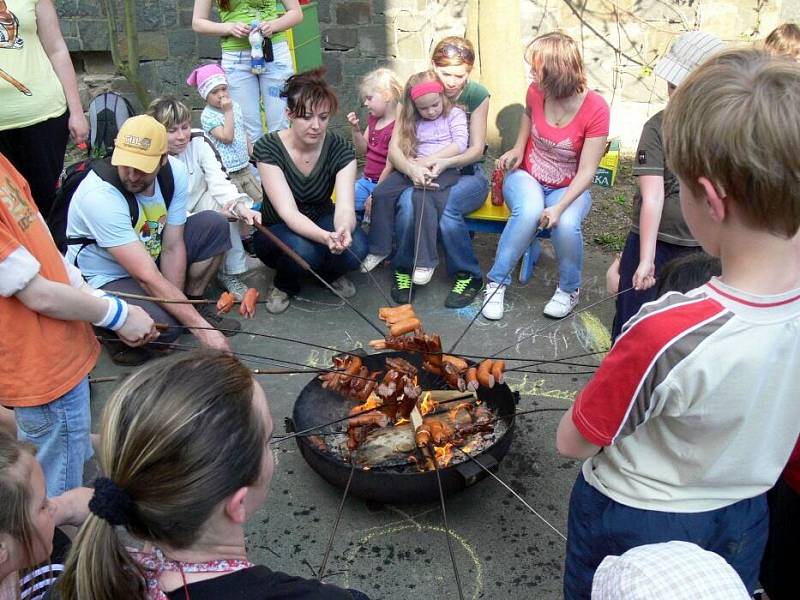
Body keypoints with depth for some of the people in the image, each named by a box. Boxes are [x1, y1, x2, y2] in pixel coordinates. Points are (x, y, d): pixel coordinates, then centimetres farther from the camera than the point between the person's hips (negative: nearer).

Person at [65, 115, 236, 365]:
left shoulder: (175, 171, -17)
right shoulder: (99, 196, -34)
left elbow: (172, 247, -11)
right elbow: (148, 277, -36)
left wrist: (177, 301, -19)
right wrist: (201, 328, -37)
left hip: (150, 254, 6)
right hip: (105, 278, -6)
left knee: (214, 225, -11)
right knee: (164, 326, -33)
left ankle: (193, 301, 7)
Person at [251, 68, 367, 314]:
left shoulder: (340, 149, -16)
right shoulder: (268, 149, -23)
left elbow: (345, 207, -27)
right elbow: (288, 212, -32)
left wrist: (343, 230, -53)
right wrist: (326, 238, -52)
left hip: (321, 224, 2)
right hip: (277, 231, -2)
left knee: (355, 246, -31)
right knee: (302, 250, -37)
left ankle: (330, 273, 5)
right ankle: (284, 284, -1)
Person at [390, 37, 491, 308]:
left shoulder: (476, 95, -5)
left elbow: (476, 149, -6)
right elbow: (394, 147, -9)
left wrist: (447, 162, -28)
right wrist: (410, 168, -33)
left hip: (466, 174, -1)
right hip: (422, 174, 1)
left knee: (445, 206, -34)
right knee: (408, 202, -33)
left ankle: (468, 275, -12)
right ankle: (406, 267, -6)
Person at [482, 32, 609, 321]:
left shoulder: (595, 108, -20)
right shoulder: (536, 91, -9)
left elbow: (587, 170, -20)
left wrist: (560, 207, -33)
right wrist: (518, 148, 3)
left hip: (568, 188, -2)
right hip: (526, 178, 2)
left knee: (566, 225, -35)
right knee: (529, 211, -35)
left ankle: (569, 289, -5)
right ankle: (497, 282, -19)